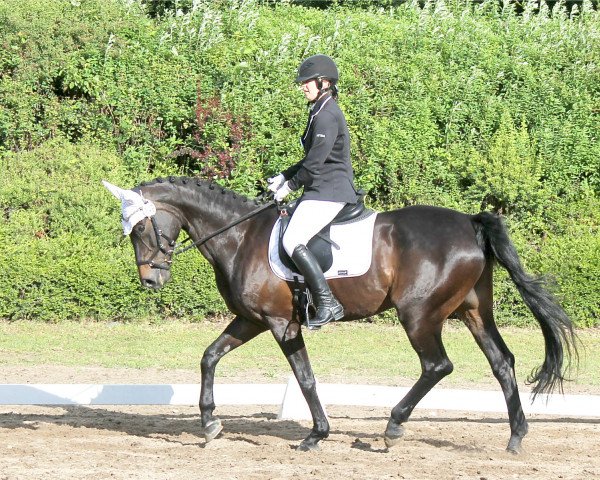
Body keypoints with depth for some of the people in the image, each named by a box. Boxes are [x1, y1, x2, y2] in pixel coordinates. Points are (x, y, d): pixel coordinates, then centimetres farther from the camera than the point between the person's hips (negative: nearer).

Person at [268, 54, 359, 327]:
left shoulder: (326, 115, -14)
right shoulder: (320, 112, 19)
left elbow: (315, 163, -17)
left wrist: (291, 185, -6)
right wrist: (284, 177, 18)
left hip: (329, 192, -11)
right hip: (322, 191, 11)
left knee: (292, 241, -23)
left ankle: (328, 303, -24)